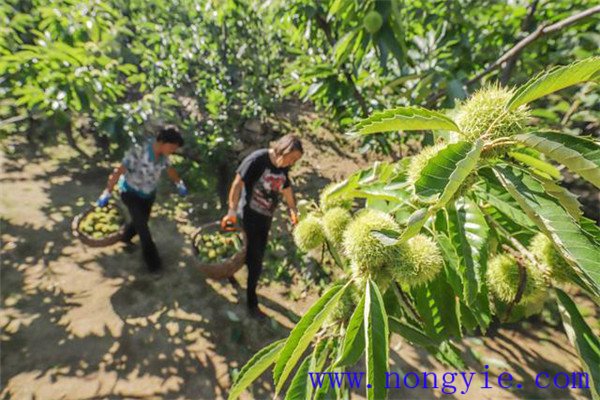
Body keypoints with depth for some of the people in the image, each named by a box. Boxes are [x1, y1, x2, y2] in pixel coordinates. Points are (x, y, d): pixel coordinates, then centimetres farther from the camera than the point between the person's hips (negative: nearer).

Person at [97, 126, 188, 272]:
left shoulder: (163, 154, -13)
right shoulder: (138, 152, -32)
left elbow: (169, 168, 7)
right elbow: (119, 171, -29)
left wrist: (179, 184, 19)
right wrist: (107, 193, -28)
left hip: (149, 194, 6)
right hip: (131, 193, -6)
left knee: (141, 222, 21)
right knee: (142, 226, -7)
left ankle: (125, 238, 51)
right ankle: (152, 259, 8)